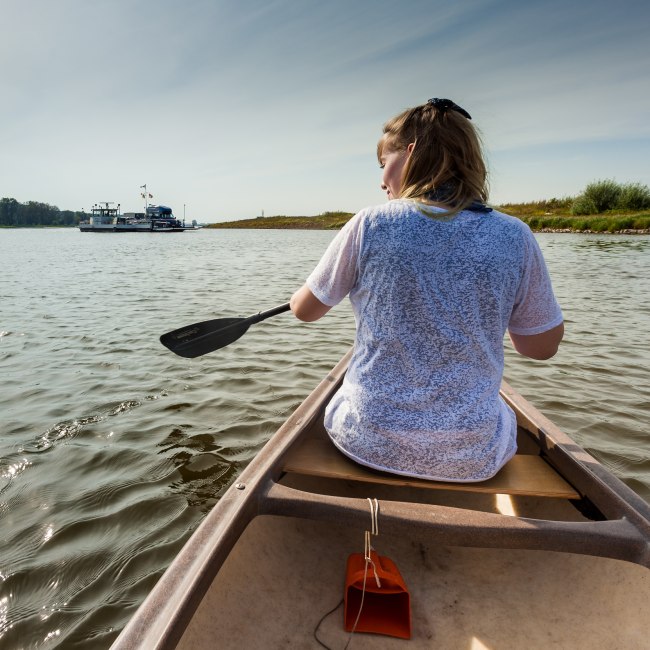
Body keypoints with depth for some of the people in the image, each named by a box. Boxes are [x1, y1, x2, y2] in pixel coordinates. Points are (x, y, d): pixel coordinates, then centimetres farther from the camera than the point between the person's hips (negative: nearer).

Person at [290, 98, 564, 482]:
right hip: (472, 459, 2)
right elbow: (542, 347, 1)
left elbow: (304, 310, 0)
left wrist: (299, 295, 24)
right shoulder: (514, 237, -10)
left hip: (367, 443, 0)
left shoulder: (369, 225, -13)